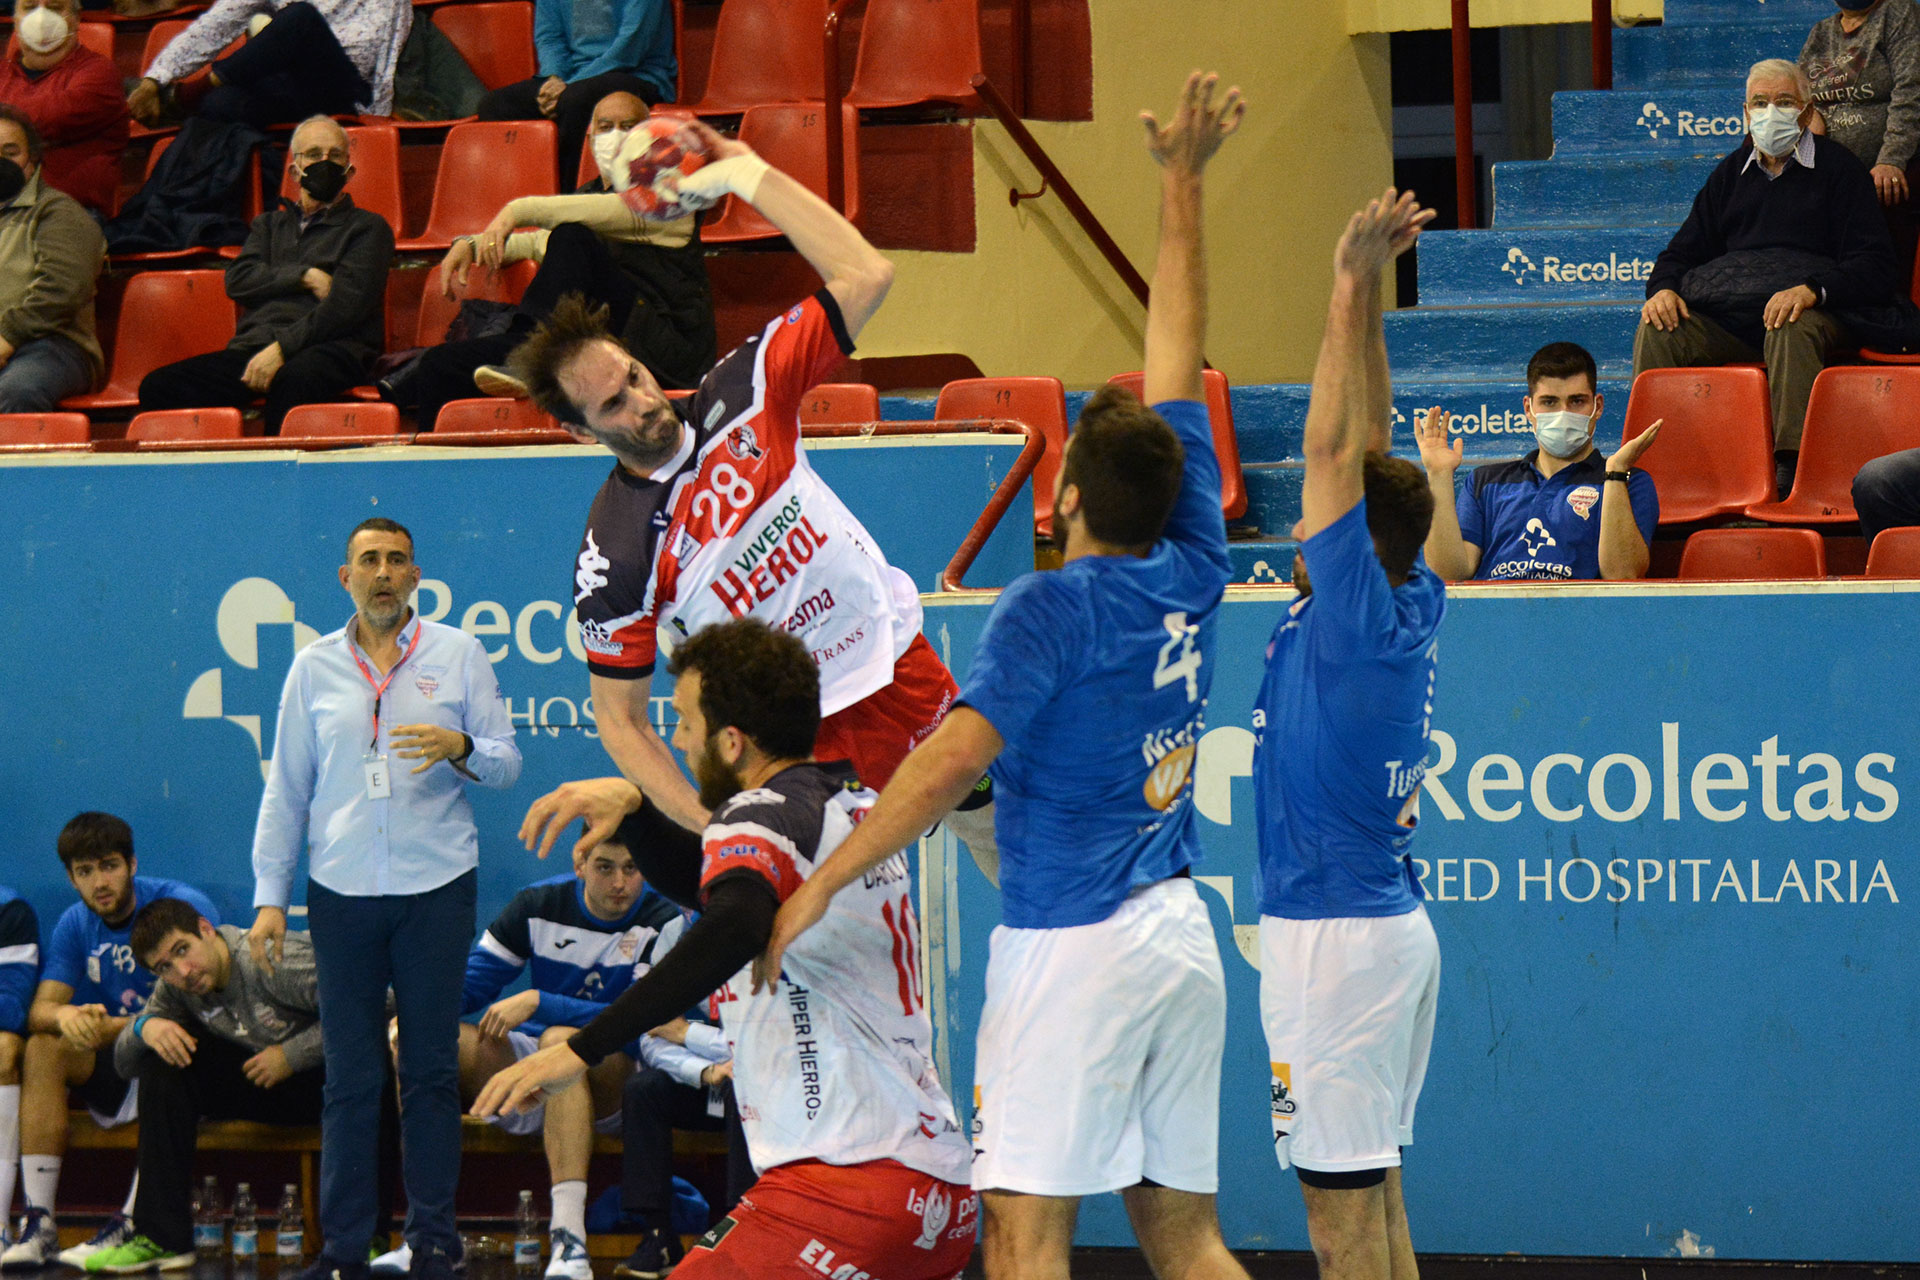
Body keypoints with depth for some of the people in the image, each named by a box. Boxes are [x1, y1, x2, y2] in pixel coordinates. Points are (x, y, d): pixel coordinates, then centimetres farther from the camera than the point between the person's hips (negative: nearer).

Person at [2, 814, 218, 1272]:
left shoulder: (184, 906, -13)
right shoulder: (75, 925, 4)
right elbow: (39, 1011, -3)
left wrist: (113, 1028, -30)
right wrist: (65, 1017, -29)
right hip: (111, 1068, 5)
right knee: (43, 1048, -19)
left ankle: (131, 1225, -41)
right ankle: (38, 1222, -28)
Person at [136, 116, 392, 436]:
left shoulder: (368, 228, 16)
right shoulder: (270, 225, 33)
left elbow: (345, 307, -1)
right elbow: (237, 281, 14)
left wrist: (282, 349, -13)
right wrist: (305, 277, 0)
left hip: (326, 348, -5)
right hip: (253, 347, 5)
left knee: (292, 380, -43)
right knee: (158, 387, -22)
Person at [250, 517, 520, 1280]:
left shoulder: (458, 656, 6)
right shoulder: (313, 668, 10)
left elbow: (506, 764, 6)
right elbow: (286, 790, 12)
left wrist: (460, 749, -16)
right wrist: (269, 896, 6)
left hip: (436, 887, -1)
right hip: (341, 893, 1)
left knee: (431, 1070, 1)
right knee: (350, 1075, 0)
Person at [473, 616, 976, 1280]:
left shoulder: (764, 815, -9)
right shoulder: (855, 806, 19)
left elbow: (734, 929, -31)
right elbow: (704, 879, 36)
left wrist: (580, 1050, -34)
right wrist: (630, 805, 18)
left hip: (849, 1185, -10)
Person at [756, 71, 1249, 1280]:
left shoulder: (1051, 610, -12)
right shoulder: (1192, 576, 6)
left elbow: (951, 762, -22)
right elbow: (1179, 365, 16)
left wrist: (814, 890, -21)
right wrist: (1184, 184, 25)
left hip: (1074, 944, -7)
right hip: (1182, 937, 7)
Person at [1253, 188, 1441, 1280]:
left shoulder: (1355, 618, -14)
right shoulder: (1417, 609, 7)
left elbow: (1336, 450, -19)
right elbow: (1367, 450, 12)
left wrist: (1353, 288, -18)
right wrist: (1366, 292, 11)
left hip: (1333, 936, -9)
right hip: (1397, 928, 9)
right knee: (1374, 1187, 13)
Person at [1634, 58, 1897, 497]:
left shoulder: (1838, 168, 9)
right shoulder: (1731, 173, 25)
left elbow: (1872, 267, -1)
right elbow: (1684, 249, 25)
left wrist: (1812, 291, -21)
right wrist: (1664, 288, -1)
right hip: (1719, 317, 4)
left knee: (1793, 333, -40)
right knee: (1657, 332, -24)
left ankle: (1791, 465, -45)